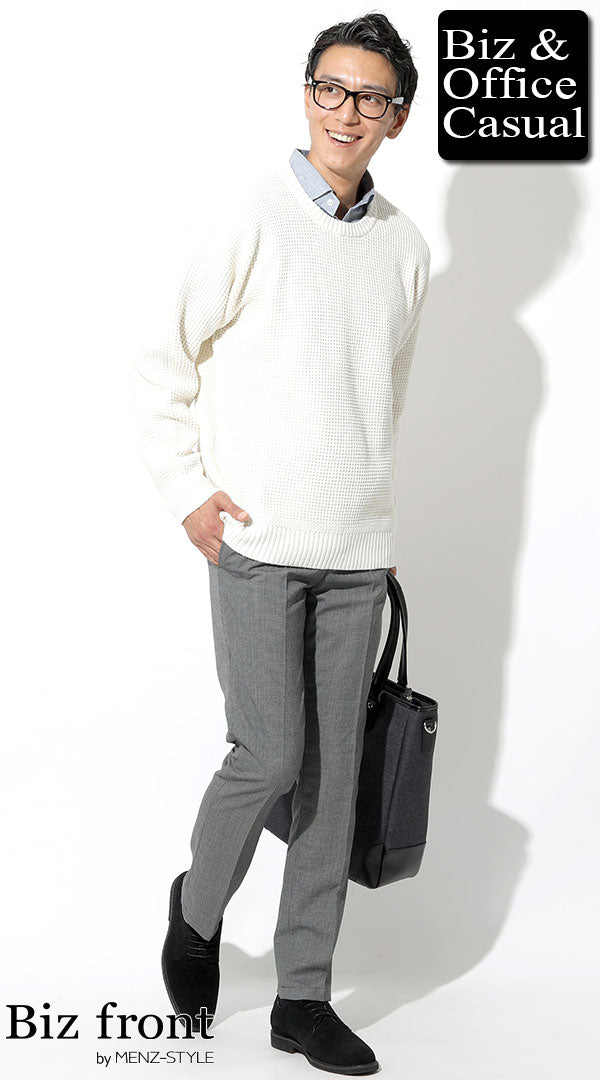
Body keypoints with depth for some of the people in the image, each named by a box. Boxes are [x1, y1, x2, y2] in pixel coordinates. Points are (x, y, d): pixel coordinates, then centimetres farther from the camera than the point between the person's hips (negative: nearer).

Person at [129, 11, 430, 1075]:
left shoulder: (406, 246, 10)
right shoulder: (252, 219, -4)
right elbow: (163, 363, 0)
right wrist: (188, 492, -6)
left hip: (356, 550, 5)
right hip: (256, 544, -4)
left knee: (334, 769, 5)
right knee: (269, 755, -8)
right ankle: (197, 911, 22)